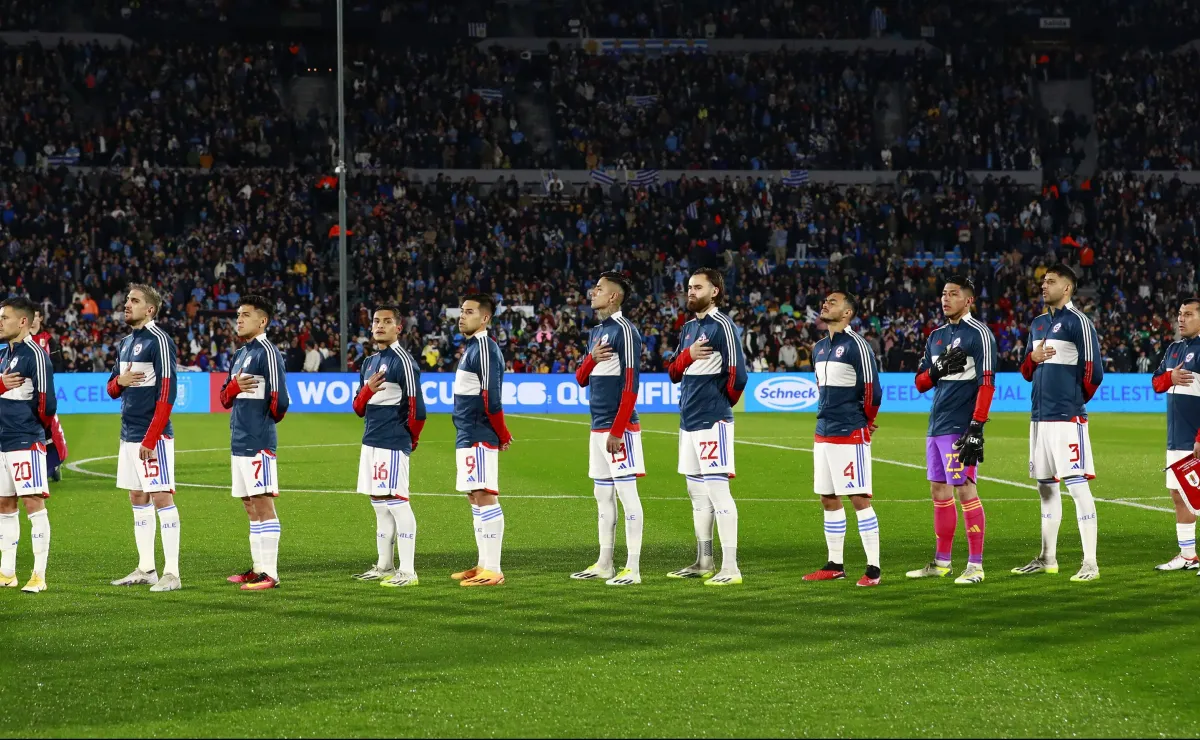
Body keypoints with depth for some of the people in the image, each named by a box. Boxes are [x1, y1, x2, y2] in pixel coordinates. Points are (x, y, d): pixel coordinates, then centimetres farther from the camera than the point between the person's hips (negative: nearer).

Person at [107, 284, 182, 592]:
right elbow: (112, 389, 23)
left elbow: (167, 393, -17)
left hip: (153, 436, -9)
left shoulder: (159, 341, -11)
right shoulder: (125, 344, 16)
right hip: (129, 435, 9)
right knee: (138, 499, 11)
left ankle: (171, 573, -8)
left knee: (161, 498, -8)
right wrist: (120, 381, -3)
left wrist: (150, 439, -20)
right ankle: (145, 569, 18)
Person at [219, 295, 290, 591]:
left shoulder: (266, 352, -11)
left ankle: (269, 573, -8)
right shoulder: (239, 355, 17)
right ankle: (258, 567, 18)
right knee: (250, 506, 12)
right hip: (239, 442, 9)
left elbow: (279, 400, -17)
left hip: (258, 443, -9)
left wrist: (271, 415, 2)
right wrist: (234, 386, -4)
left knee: (262, 504, -8)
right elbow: (225, 398, 17)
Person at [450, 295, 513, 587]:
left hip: (478, 438, -11)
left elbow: (491, 399, -20)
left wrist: (502, 435, -12)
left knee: (485, 497, -9)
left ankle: (492, 571, -10)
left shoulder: (484, 348, -15)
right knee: (475, 498, 14)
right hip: (467, 437, 11)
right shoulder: (470, 346, 17)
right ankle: (484, 565, 21)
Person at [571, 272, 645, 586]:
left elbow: (630, 385, -17)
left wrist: (617, 430, -20)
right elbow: (581, 378, 19)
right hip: (598, 426, 9)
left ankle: (633, 569, -8)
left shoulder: (624, 331, -12)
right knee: (602, 495, 13)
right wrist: (592, 358, -4)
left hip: (619, 427, -9)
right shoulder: (595, 332, 17)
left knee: (626, 493, -8)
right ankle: (604, 564, 20)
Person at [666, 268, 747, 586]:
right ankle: (704, 563, 23)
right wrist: (687, 355, -5)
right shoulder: (688, 328, 16)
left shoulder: (722, 326, -10)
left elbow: (737, 375, -16)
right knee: (697, 493, 14)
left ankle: (730, 568, -11)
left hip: (713, 421, -9)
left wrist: (723, 402, 1)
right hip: (688, 420, 9)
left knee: (717, 491, -11)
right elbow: (675, 373, 15)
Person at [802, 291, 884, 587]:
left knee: (859, 499, -8)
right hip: (823, 433, 8)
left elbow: (872, 389, -12)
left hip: (850, 435, -8)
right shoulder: (819, 348, 14)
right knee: (828, 499, 11)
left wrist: (866, 422, 1)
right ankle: (835, 565, 20)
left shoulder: (856, 345, -11)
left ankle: (873, 568, -6)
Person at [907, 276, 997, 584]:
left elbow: (987, 383, -14)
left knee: (965, 490, -9)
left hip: (960, 428, -8)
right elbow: (921, 383, 17)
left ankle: (976, 565, -7)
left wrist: (976, 427, -19)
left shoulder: (979, 334, -7)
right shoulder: (936, 336, 17)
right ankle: (941, 562, 20)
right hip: (936, 427, 8)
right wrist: (939, 369, -5)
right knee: (939, 492, 12)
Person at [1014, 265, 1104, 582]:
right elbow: (1027, 373, 22)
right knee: (1046, 486, 14)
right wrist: (1033, 358, 0)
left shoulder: (1077, 322, -7)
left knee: (1077, 485, -10)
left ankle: (1090, 564, -10)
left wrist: (1076, 400, 4)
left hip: (1067, 418, -8)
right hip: (1040, 416, 8)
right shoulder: (1037, 324, 17)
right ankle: (1048, 558, 23)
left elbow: (1093, 372, -10)